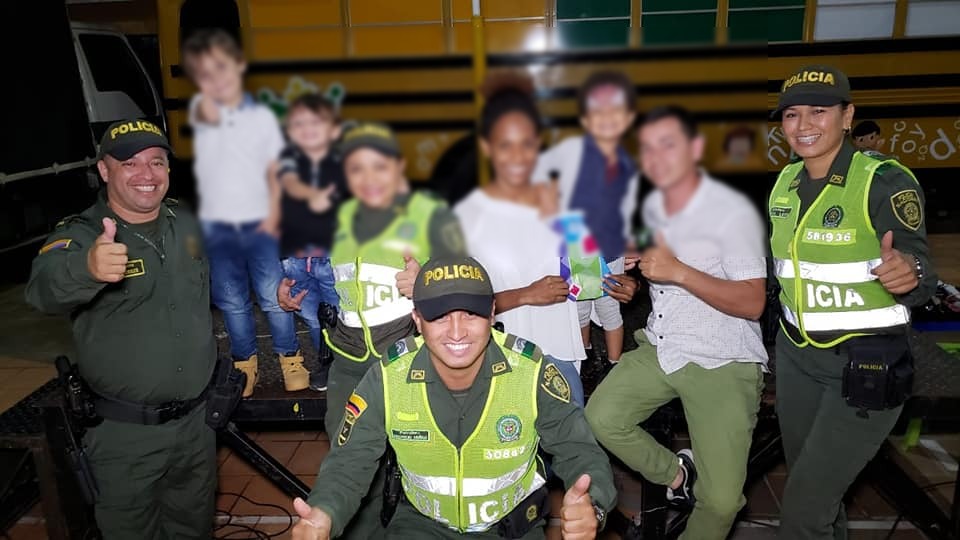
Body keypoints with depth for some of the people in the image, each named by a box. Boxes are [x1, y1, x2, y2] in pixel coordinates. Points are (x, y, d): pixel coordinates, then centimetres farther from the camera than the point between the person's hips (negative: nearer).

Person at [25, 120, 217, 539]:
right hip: (124, 431, -4)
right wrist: (87, 268, -57)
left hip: (198, 419, 4)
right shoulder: (79, 235, -15)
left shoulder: (187, 224, 1)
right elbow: (45, 288, -37)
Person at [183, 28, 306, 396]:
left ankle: (290, 358, 16)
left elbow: (275, 172, 3)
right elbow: (209, 115, -28)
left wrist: (273, 215, -4)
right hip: (216, 225, 1)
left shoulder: (262, 116, 3)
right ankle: (245, 363, 24)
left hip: (257, 223, -1)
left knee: (273, 296, -2)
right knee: (232, 302, 9)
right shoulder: (201, 108, 2)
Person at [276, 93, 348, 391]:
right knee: (312, 317, 16)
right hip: (295, 257, 2)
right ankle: (326, 362, 38)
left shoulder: (340, 164, -4)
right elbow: (290, 183, -23)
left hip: (333, 257, -2)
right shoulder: (290, 157, -2)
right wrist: (312, 195, -44)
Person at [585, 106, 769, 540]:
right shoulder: (651, 206, 7)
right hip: (659, 348, 6)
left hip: (722, 363, -6)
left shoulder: (733, 211, -15)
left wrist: (679, 272, -28)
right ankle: (678, 474, 17)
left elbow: (752, 302, -18)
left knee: (720, 501, -10)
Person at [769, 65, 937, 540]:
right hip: (796, 354, 6)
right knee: (812, 485, 20)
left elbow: (920, 272, -23)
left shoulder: (885, 181, -15)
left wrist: (909, 274, -45)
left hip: (866, 362, -6)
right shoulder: (785, 181, 4)